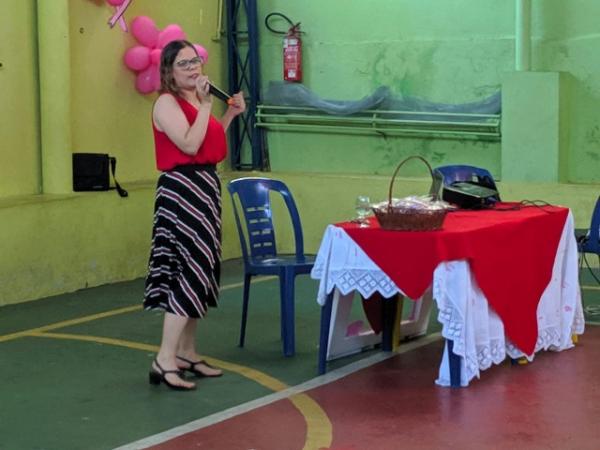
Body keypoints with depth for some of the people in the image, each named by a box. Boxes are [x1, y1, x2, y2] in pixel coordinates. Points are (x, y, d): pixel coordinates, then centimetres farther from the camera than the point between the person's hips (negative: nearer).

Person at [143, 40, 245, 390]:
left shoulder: (196, 101, 15)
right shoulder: (167, 102, -12)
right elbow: (189, 145, -24)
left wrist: (231, 114, 17)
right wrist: (206, 105, -19)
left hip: (205, 187, 10)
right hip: (181, 190, -10)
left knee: (202, 270, 11)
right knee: (192, 270, -15)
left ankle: (187, 353, 18)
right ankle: (165, 362, -16)